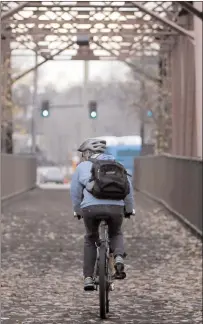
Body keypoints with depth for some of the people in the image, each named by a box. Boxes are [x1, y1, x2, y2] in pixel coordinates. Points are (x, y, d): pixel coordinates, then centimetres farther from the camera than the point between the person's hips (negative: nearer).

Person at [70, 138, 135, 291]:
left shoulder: (82, 167, 19)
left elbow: (75, 193, 22)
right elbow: (128, 188, 26)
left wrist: (78, 211, 38)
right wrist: (129, 209, 38)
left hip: (91, 208, -1)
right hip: (116, 207, 1)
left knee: (90, 239, 24)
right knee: (116, 234, 29)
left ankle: (88, 278, 18)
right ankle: (119, 257, -3)